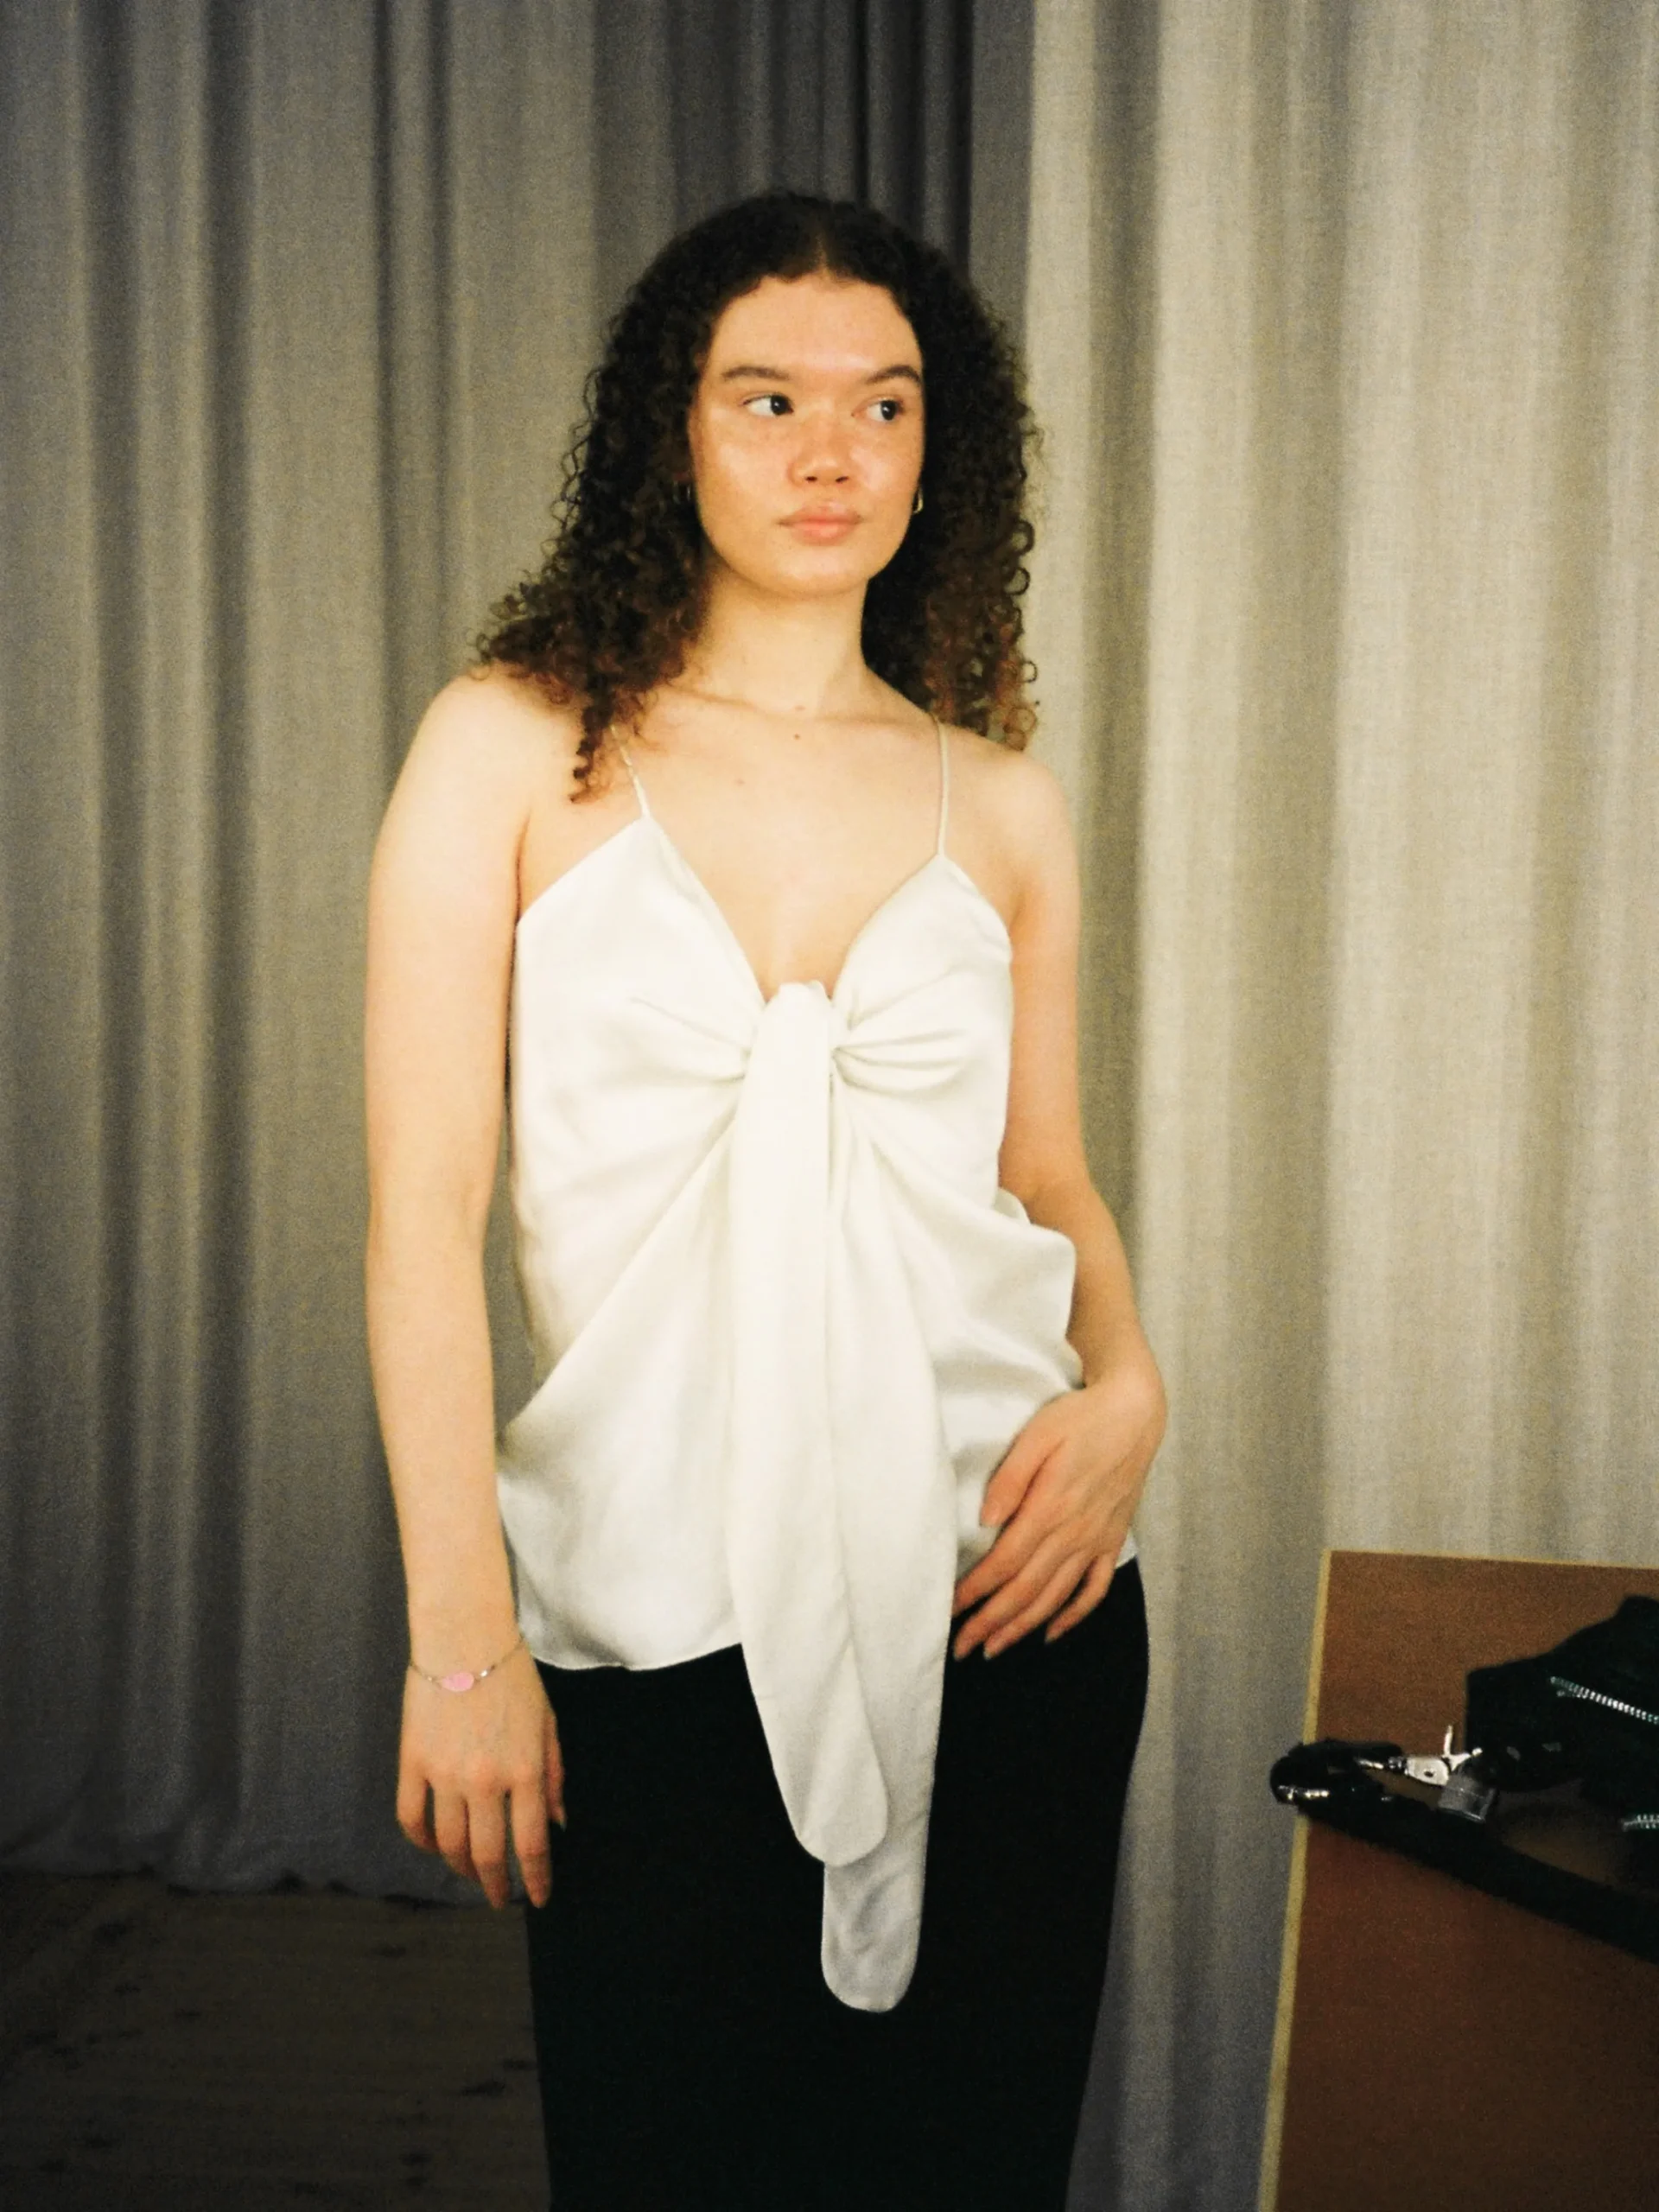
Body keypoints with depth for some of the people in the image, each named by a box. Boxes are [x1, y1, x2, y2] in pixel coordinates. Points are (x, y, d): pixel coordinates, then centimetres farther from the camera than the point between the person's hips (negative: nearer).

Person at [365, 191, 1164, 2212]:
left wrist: (1127, 1385, -5)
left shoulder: (1001, 806, 8)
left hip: (998, 1588, 2)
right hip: (653, 1619, -2)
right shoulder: (515, 746, 0)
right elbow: (423, 1204, -5)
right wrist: (461, 1630, -10)